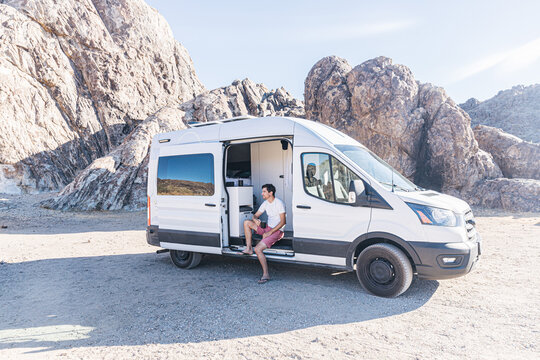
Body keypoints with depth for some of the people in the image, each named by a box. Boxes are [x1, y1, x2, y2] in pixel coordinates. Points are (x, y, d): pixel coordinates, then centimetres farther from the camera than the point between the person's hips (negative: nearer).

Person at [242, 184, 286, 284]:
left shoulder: (279, 203, -15)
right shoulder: (265, 203, 10)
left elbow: (283, 222, -18)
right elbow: (255, 215, 15)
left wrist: (270, 232, -21)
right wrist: (256, 219, -12)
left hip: (277, 231, -8)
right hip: (267, 228, 8)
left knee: (258, 249, -24)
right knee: (246, 222, 0)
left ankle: (266, 274, -16)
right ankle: (248, 249, -2)